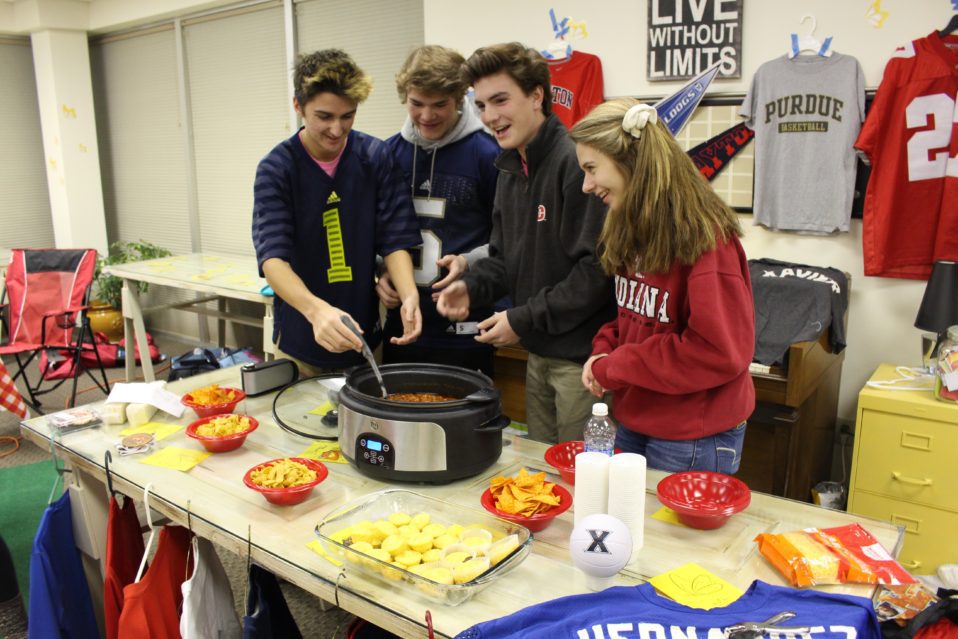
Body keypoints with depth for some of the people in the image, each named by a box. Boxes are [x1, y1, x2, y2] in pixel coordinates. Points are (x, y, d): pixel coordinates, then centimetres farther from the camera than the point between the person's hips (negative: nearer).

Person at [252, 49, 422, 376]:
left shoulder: (376, 157, -5)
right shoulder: (275, 169, -10)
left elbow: (396, 239, -6)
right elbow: (272, 256, -21)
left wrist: (409, 295, -27)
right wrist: (316, 309, -40)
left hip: (364, 336, 2)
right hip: (300, 341, -1)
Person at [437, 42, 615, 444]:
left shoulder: (575, 163, -19)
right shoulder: (510, 169, 11)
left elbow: (597, 268, -23)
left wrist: (524, 319, -17)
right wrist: (471, 287, -2)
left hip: (583, 354, -8)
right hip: (539, 351, 9)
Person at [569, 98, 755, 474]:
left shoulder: (704, 237, -21)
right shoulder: (629, 230, 5)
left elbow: (720, 351, -23)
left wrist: (614, 366, -18)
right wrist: (604, 350, -5)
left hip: (693, 440, -7)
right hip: (635, 421, 8)